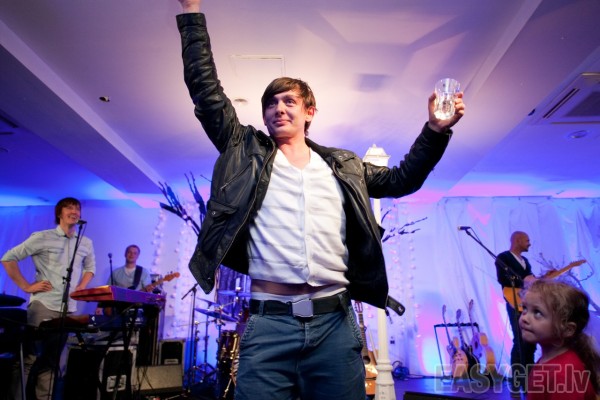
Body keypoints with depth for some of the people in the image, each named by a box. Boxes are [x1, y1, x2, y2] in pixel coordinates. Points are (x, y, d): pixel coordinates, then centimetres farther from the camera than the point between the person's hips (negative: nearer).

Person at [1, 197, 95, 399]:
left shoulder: (86, 243, 9)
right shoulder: (42, 237, -4)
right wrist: (25, 286, -6)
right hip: (43, 305, -4)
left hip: (68, 309, 4)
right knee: (30, 357, 0)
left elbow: (90, 268, 23)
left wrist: (82, 287, 7)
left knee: (50, 361, 12)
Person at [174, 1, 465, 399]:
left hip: (335, 322, 2)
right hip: (268, 323, -1)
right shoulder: (247, 153, 11)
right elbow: (206, 90, 9)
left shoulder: (342, 166, 15)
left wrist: (436, 130, 11)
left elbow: (402, 178, 22)